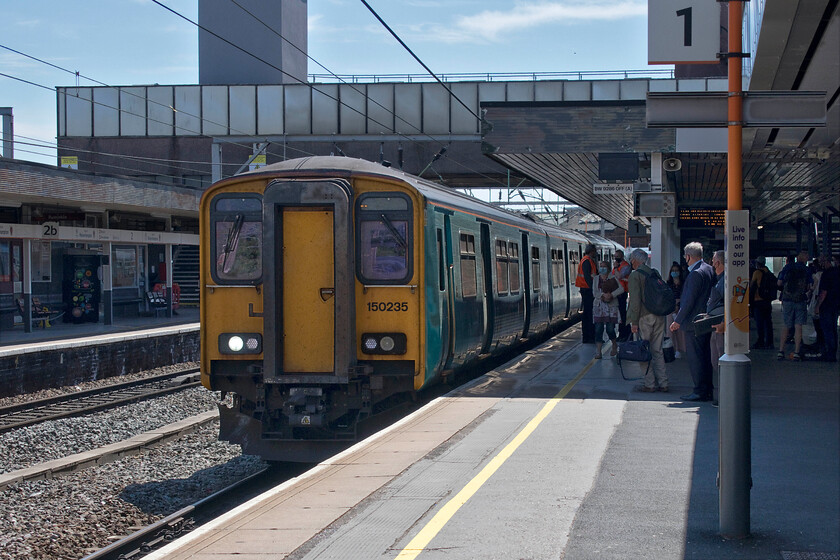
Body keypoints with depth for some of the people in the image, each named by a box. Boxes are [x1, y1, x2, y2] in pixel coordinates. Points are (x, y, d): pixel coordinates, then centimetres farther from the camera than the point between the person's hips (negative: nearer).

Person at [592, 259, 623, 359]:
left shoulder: (613, 278, 2)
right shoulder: (596, 278, 10)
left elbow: (621, 289, -10)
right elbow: (594, 292, -1)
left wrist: (611, 295, -22)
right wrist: (603, 295, -19)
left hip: (611, 306, -2)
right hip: (599, 306, 2)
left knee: (610, 329, -3)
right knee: (598, 329, -5)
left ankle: (615, 346, 26)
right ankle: (598, 352, -2)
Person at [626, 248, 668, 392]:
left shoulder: (635, 275, -8)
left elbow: (635, 300, -14)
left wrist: (633, 322, -13)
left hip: (645, 317, -7)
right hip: (659, 316, 7)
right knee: (657, 351, 11)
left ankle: (650, 384, 0)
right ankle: (663, 383, 10)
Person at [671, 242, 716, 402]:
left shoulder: (696, 274, -18)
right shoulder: (709, 270, 11)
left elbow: (689, 300, -20)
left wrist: (677, 321, -15)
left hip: (694, 322, -10)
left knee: (694, 357, -5)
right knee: (705, 356, 13)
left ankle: (700, 391, -3)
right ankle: (709, 390, 18)